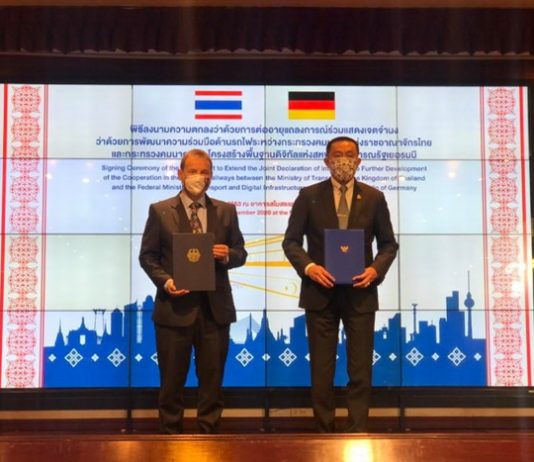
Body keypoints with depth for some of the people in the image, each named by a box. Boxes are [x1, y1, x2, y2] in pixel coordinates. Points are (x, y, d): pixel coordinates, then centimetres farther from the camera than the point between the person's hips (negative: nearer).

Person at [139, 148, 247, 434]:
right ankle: (171, 435, 22)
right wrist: (165, 281, -14)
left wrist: (228, 256, -13)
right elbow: (147, 256, 2)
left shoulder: (226, 211, 8)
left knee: (212, 378, 9)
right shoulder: (160, 211, 2)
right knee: (172, 379, 8)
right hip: (175, 306, -2)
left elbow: (240, 252, 9)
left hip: (215, 307, 2)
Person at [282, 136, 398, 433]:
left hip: (360, 293, 0)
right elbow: (291, 241, 3)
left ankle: (358, 431, 11)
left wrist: (376, 269, -11)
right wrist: (308, 266, -15)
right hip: (320, 292, 0)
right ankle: (325, 431, 18)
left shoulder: (374, 198, 5)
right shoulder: (309, 196, 3)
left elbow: (389, 244, 8)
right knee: (322, 369, 7)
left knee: (361, 369, 2)